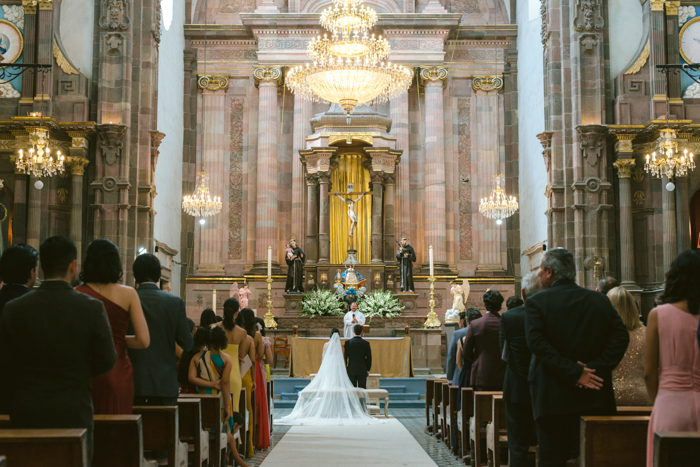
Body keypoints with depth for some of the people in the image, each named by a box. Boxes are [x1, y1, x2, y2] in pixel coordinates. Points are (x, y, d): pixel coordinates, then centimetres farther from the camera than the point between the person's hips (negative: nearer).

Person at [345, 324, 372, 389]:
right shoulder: (366, 343, -3)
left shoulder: (348, 343, -3)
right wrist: (368, 370, 12)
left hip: (351, 370, 0)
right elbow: (369, 358, 1)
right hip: (362, 370, 0)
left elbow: (345, 357, 0)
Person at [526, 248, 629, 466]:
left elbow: (536, 343, -17)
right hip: (595, 398, 4)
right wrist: (596, 367, -7)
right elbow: (621, 336, -1)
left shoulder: (536, 302, -5)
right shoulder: (600, 300, 7)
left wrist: (574, 372, -15)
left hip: (553, 397, -4)